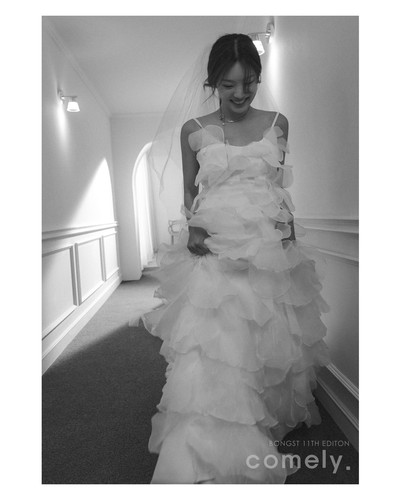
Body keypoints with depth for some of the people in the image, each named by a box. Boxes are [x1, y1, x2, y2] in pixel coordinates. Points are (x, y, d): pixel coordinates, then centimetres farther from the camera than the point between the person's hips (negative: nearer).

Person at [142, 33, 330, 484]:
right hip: (214, 251, -2)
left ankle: (274, 421, 38)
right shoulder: (194, 130, 2)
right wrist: (193, 228, -8)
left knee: (270, 341, 14)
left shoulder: (277, 123, 8)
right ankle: (204, 455, 5)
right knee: (211, 350, -8)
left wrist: (288, 226, 11)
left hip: (270, 249, 3)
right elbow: (190, 193, 9)